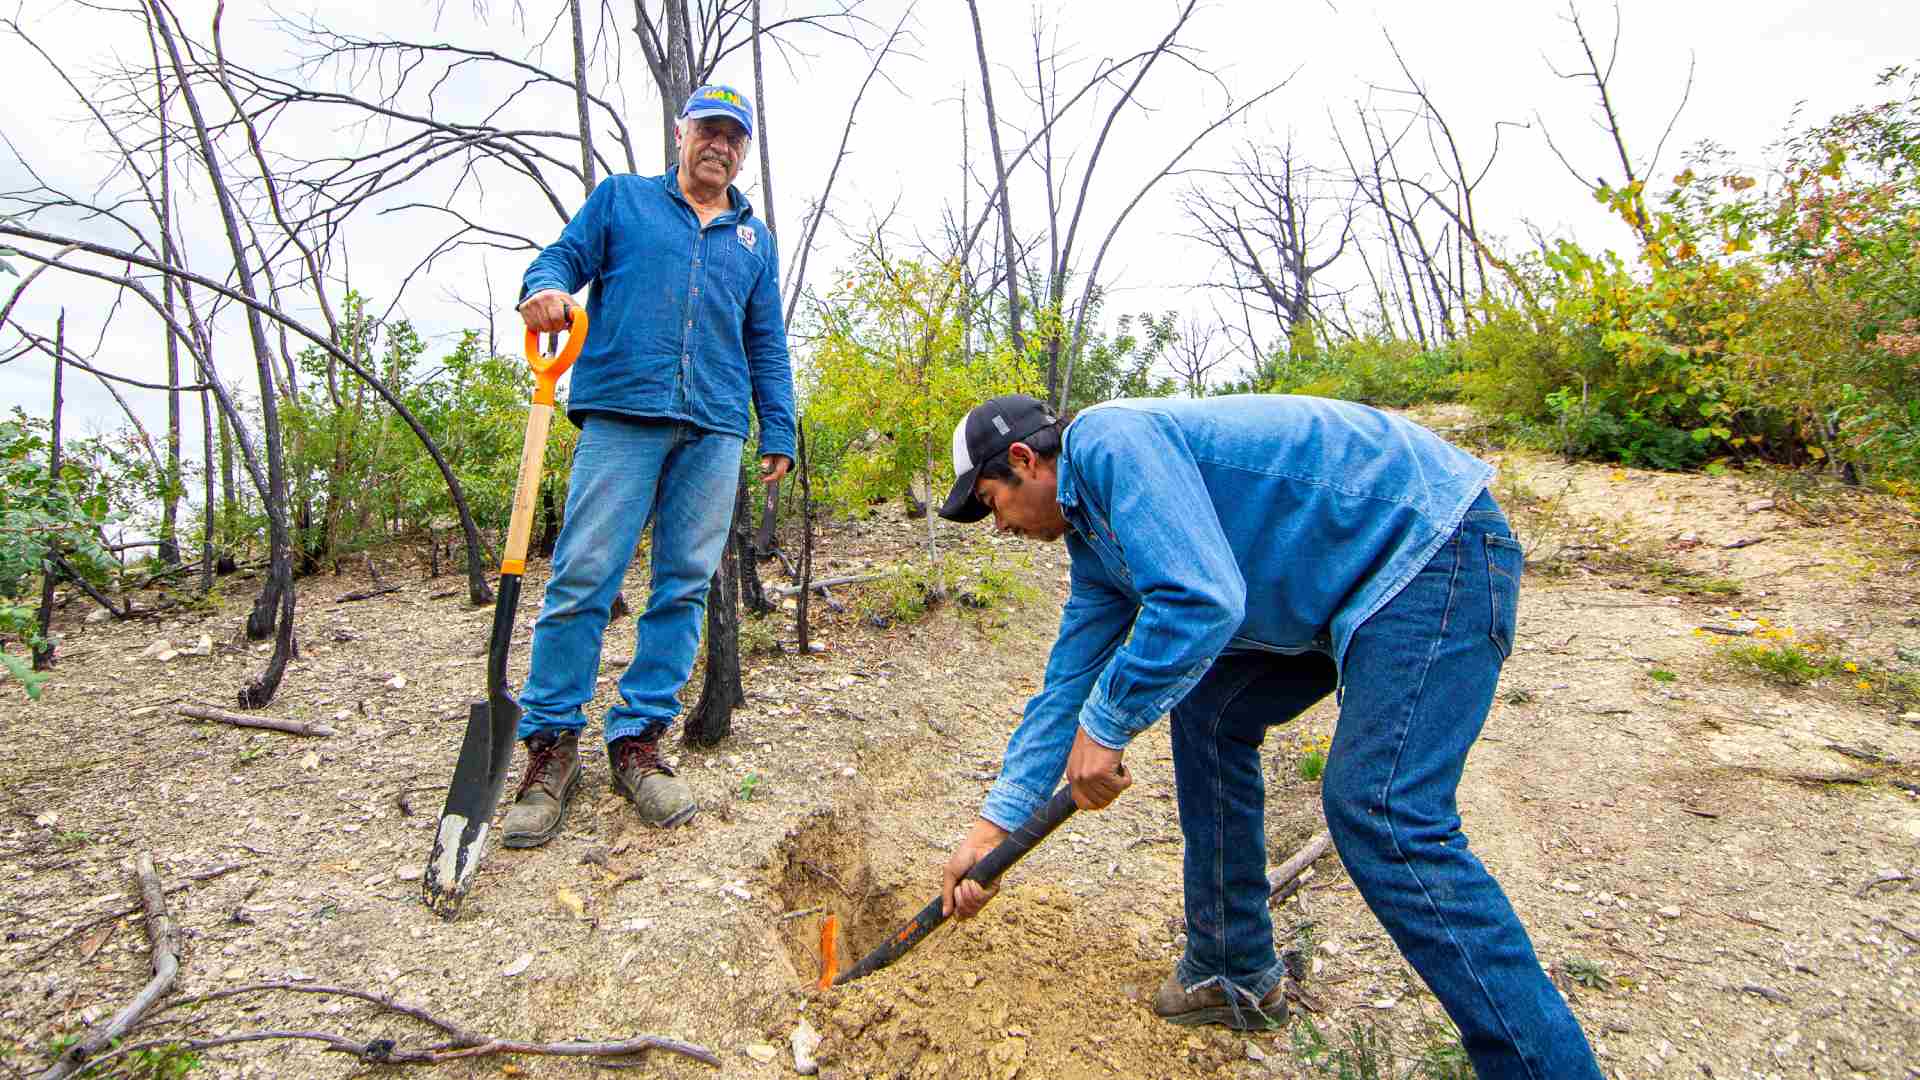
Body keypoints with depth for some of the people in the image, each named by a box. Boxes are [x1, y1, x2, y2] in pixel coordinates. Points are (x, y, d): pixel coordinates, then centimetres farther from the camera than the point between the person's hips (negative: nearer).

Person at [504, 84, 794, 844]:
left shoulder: (755, 240, 24)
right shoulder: (620, 198, 18)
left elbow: (767, 345, 22)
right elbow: (561, 258, 12)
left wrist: (779, 431, 14)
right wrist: (545, 289, -12)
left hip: (715, 431, 3)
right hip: (622, 414, -3)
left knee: (686, 587, 0)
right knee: (583, 576, -9)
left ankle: (638, 740, 8)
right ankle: (551, 745, 1)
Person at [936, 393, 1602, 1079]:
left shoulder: (1106, 438, -19)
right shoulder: (1093, 538, 11)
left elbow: (1200, 601, -32)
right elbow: (1067, 685, 14)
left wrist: (1103, 726, -19)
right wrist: (992, 830, 13)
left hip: (1434, 542, -10)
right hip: (1355, 586, 10)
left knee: (1380, 811, -19)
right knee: (1206, 714, 10)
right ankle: (1233, 973, 22)